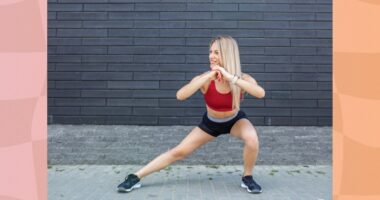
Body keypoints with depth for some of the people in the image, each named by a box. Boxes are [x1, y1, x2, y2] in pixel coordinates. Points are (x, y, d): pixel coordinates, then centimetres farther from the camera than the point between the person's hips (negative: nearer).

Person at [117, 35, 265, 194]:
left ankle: (247, 178, -4)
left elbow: (261, 93, -47)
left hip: (235, 120, 0)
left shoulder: (242, 79, -26)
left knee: (252, 139, -32)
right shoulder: (205, 79, -28)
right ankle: (135, 177, 5)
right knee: (179, 152, -5)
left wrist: (232, 78, -52)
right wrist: (207, 77, -49)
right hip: (210, 123, 0)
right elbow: (180, 95, -43)